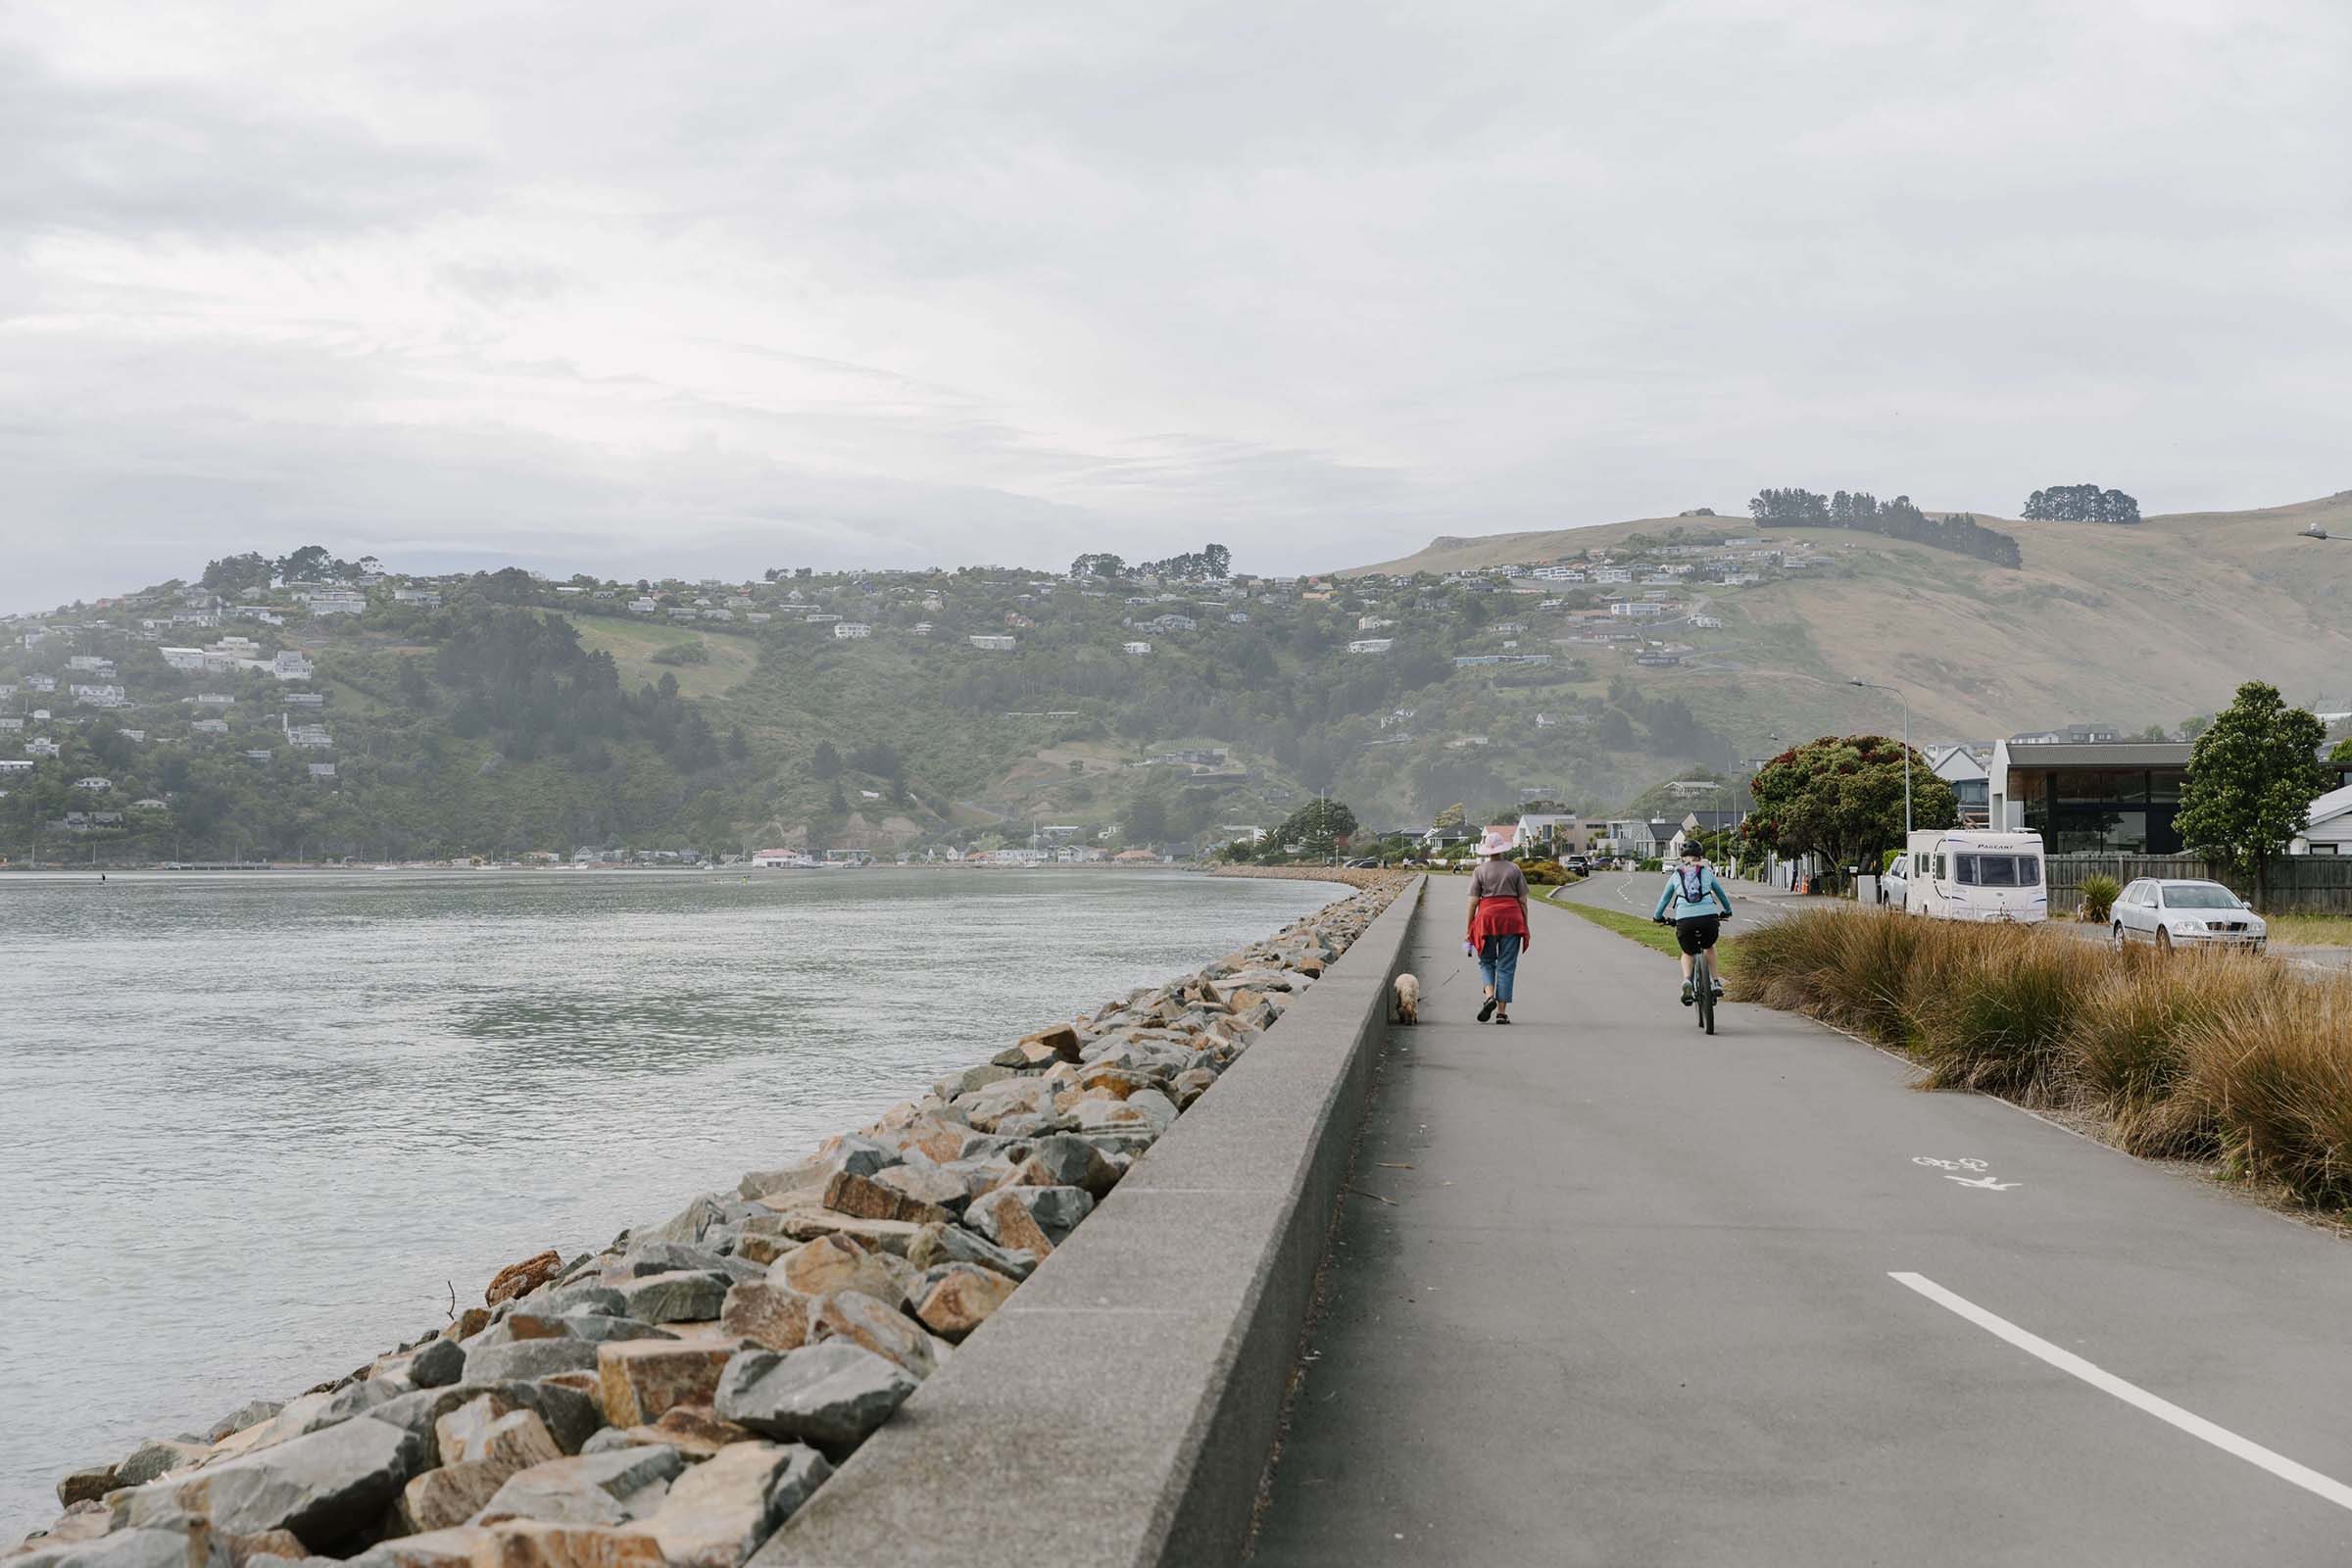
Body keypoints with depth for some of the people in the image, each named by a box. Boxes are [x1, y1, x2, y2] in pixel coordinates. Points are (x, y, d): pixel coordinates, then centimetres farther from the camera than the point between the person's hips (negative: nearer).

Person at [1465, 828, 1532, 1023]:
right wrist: (1525, 926, 12)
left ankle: (1490, 996, -10)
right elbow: (1523, 900, 4)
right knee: (1506, 965, 4)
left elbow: (1473, 902, -2)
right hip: (1512, 919, 1)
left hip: (1487, 918, -1)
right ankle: (1502, 1012, 2)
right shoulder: (1514, 869, 4)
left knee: (1486, 961, 15)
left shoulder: (1480, 871, 0)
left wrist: (1469, 930, 4)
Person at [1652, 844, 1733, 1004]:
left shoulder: (1676, 875, 19)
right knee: (1709, 946, 33)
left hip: (1684, 919, 0)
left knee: (1687, 954, 24)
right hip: (1709, 918, 1)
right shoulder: (1707, 872, 19)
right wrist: (1727, 911, 51)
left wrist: (1657, 917, 45)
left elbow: (1664, 899, 28)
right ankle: (1716, 982, 24)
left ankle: (1686, 980, -5)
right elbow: (1721, 893, 33)